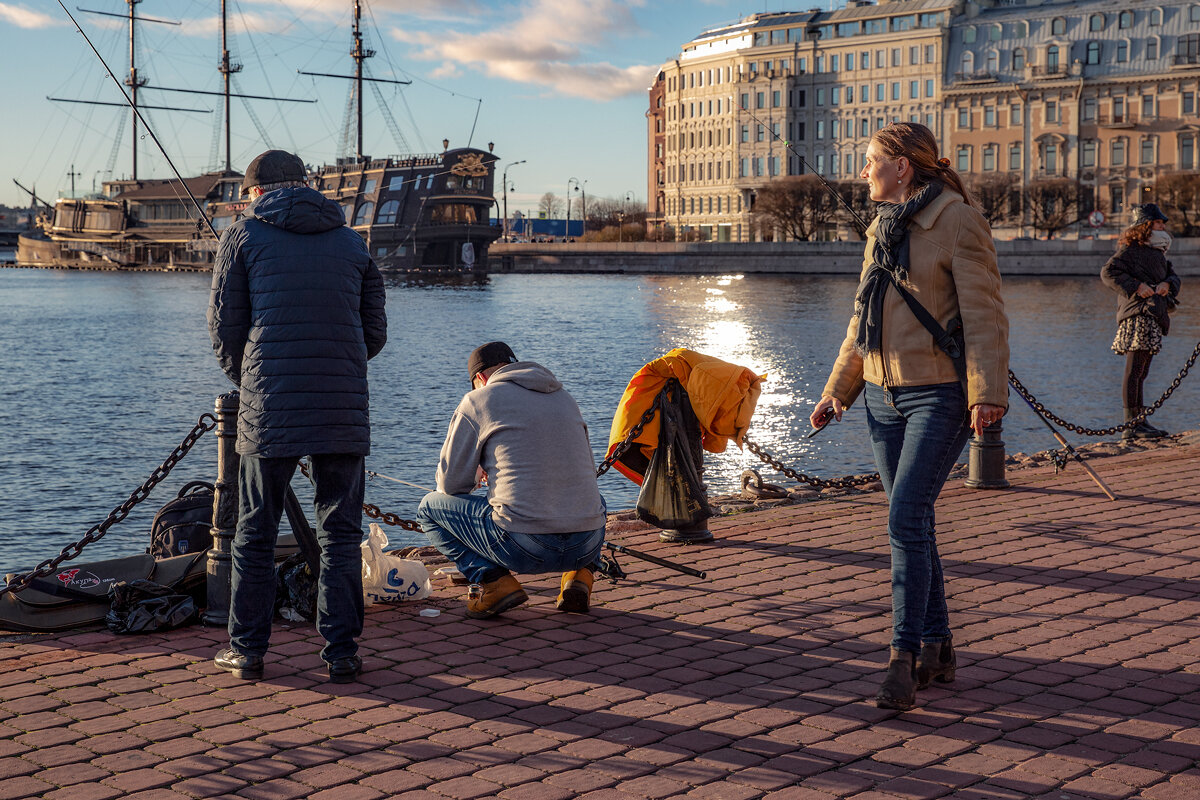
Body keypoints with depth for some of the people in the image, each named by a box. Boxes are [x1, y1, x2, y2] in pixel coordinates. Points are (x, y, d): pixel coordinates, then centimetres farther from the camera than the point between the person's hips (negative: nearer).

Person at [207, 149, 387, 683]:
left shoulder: (244, 235, 6)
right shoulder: (351, 242, 15)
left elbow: (225, 327, 4)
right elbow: (374, 331, 13)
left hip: (269, 411, -2)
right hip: (344, 411, 2)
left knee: (254, 533, 10)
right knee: (340, 533, 8)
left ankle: (247, 651, 14)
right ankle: (341, 653, 7)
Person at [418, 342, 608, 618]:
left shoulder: (477, 400, 4)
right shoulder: (565, 398, 18)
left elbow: (450, 484, 6)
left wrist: (477, 474, 30)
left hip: (523, 547, -5)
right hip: (587, 545, 5)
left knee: (429, 507, 17)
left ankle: (492, 580, -1)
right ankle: (581, 573, 14)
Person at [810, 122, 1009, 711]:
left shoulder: (960, 223, -9)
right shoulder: (882, 230, 14)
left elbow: (984, 316, -14)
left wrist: (987, 393, -23)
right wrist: (837, 391, 20)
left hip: (940, 395, -7)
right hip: (884, 396, 7)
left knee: (906, 520, -15)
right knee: (913, 523, 9)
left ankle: (905, 657, -9)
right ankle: (937, 648, 18)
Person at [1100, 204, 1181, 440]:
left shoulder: (1157, 253, 23)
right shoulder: (1130, 249, -5)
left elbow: (1173, 274, 19)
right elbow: (1108, 272, -15)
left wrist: (1167, 283, -4)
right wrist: (1136, 286, -20)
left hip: (1154, 316, 10)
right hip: (1138, 314, -10)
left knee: (1140, 372, 13)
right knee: (1134, 370, -11)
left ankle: (1139, 421, 18)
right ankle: (1130, 425, -13)